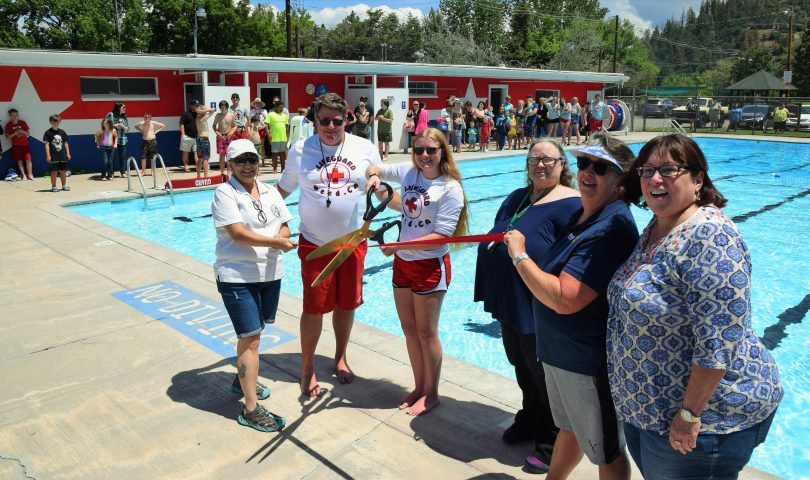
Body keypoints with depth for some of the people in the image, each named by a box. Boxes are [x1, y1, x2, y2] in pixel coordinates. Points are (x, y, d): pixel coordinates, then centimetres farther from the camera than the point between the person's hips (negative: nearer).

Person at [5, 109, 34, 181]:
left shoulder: (23, 123, 2)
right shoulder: (8, 125, -1)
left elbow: (28, 134, 5)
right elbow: (7, 136, -3)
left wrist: (23, 132, -15)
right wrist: (15, 133, -18)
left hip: (25, 144, 0)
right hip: (16, 146, 0)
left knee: (28, 159, -5)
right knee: (19, 161, 0)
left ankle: (30, 175, 0)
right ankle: (24, 175, 5)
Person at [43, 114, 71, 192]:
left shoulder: (62, 132, 8)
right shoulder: (48, 132, -3)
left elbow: (66, 143, 12)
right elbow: (47, 144, -5)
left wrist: (68, 153, 8)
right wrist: (48, 155, -11)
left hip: (63, 155, 4)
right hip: (54, 156, -4)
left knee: (63, 171, 9)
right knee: (54, 171, 1)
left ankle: (64, 185, 20)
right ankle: (53, 187, 9)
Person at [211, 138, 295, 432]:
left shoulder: (270, 192, 11)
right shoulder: (225, 193, -8)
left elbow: (284, 227, 10)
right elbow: (238, 233, -19)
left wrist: (279, 238, -14)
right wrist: (275, 241, -24)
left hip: (270, 273, 6)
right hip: (237, 276, -6)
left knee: (252, 333, 19)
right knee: (250, 338, -6)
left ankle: (242, 380, 42)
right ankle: (251, 410, 2)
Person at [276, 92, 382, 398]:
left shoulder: (365, 149, -1)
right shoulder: (300, 150, -4)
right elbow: (283, 189, 6)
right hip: (315, 243, -2)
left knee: (346, 304, 13)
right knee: (314, 308, 3)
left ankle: (340, 358, 36)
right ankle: (307, 369, 22)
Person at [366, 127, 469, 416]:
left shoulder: (451, 188, -15)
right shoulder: (408, 171, 1)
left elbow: (440, 236, -22)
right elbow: (375, 169, 18)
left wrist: (399, 246, -25)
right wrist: (373, 176, -6)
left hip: (430, 267, -6)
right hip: (402, 263, 6)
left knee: (426, 332, 6)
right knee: (409, 329, 16)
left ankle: (431, 394, 26)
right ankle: (419, 387, 34)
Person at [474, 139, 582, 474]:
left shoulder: (570, 204, -15)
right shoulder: (516, 198, 11)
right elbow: (494, 239, 21)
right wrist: (493, 244, 6)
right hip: (510, 304, 8)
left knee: (545, 377, 9)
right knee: (522, 369, 23)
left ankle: (551, 441, 29)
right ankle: (529, 420, 45)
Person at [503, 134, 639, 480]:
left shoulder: (612, 227, -27)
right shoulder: (583, 215, 5)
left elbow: (564, 299, -33)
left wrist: (519, 256, -24)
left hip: (588, 361, -10)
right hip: (559, 350, 10)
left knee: (607, 452, 13)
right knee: (569, 426, 30)